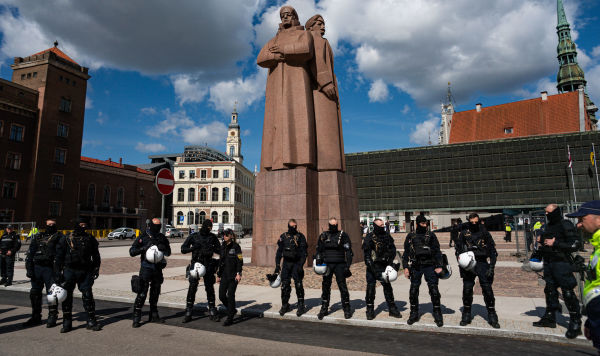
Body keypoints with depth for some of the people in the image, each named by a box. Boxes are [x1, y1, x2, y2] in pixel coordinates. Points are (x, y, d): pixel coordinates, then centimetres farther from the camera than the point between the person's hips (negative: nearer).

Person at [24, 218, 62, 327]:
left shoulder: (59, 237, 4)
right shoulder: (37, 237, 15)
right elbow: (30, 254, 13)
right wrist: (29, 269, 4)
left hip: (50, 268, -4)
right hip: (37, 268, 4)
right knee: (34, 293, 10)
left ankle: (52, 317, 6)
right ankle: (36, 317, 23)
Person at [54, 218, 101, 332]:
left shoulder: (90, 239, 7)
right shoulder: (65, 239, 2)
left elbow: (96, 255, 13)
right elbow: (58, 257, 2)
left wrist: (96, 269, 6)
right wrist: (57, 273, -3)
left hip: (85, 272, 0)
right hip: (69, 271, 0)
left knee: (87, 295, -1)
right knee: (67, 296, 5)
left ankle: (91, 321, 7)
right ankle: (67, 323, 18)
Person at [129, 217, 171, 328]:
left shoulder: (162, 238, 7)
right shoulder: (143, 237, -3)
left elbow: (168, 253, 7)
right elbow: (132, 252, -7)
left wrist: (163, 248, -15)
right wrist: (144, 248, -22)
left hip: (158, 268, 4)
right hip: (146, 268, -4)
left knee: (155, 293, 13)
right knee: (142, 293, -8)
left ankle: (154, 316, 25)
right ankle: (136, 318, 1)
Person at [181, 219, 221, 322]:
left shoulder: (213, 237, 6)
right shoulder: (193, 236, 3)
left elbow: (220, 251, 11)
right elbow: (183, 249, 2)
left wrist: (213, 248, -10)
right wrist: (194, 247, -15)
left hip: (208, 266, 1)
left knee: (210, 288, 6)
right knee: (192, 288, -6)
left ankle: (212, 313, 17)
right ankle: (188, 313, 4)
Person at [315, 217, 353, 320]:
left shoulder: (343, 235, -1)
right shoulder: (323, 236, 8)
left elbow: (348, 251, -2)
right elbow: (319, 250, 15)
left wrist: (347, 265, -9)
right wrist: (318, 263, 7)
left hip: (339, 265, -3)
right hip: (327, 265, 3)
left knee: (343, 286, -2)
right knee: (325, 287, 8)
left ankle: (346, 308, 11)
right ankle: (324, 308, 20)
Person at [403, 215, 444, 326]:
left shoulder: (431, 236, 6)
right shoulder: (410, 237, 8)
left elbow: (437, 251, 4)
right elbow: (406, 253, 10)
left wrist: (439, 266, -6)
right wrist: (405, 267, 3)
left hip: (429, 266, -1)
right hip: (415, 267, 2)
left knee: (434, 290, -3)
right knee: (413, 291, 6)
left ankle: (437, 314, 12)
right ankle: (414, 314, 20)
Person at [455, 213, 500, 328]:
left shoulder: (484, 233, 5)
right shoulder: (464, 233, 7)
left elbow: (493, 250, 6)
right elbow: (458, 249, 12)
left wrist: (491, 266, -3)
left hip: (482, 264, -1)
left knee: (487, 290, -3)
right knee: (467, 290, 2)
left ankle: (492, 317, 11)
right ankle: (466, 316, 14)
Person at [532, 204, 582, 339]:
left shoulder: (566, 225, -9)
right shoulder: (548, 226, 15)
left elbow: (574, 245, -15)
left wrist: (555, 244, -18)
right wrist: (541, 241, 6)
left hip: (561, 263, -8)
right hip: (548, 262, 8)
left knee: (568, 292, -5)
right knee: (550, 290, 13)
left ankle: (575, 323, 4)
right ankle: (550, 318, 24)